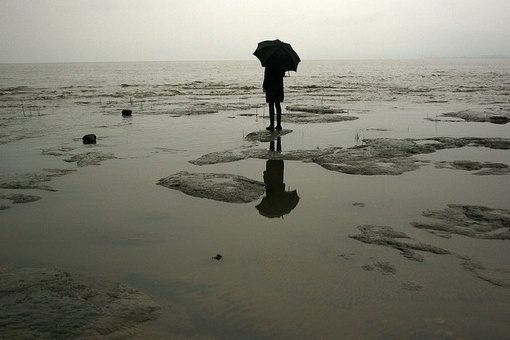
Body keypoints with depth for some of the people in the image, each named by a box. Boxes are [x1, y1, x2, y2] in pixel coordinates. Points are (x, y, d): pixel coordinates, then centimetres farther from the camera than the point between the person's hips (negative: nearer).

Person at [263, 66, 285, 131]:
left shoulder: (268, 66, -13)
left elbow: (267, 77, -14)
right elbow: (283, 74, 11)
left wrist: (264, 86, -8)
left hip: (271, 87, -5)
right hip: (279, 86, 5)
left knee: (271, 106, -2)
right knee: (278, 105, 11)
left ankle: (272, 125, -1)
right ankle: (278, 124, 10)